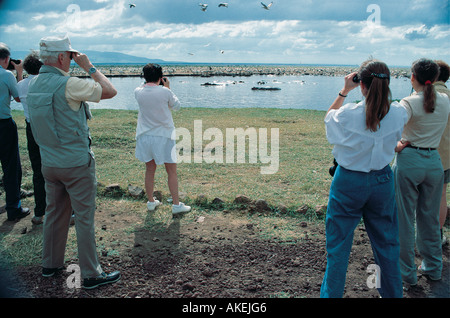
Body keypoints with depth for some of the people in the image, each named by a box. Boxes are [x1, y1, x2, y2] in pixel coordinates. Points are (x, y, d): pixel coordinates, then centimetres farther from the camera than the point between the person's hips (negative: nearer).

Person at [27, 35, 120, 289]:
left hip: (49, 163, 8)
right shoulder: (68, 84, -19)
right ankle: (91, 274, 11)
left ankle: (51, 264, 33)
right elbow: (111, 91, -14)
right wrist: (89, 66, -1)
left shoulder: (34, 84, 5)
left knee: (55, 213, 19)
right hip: (76, 164, -8)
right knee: (85, 218, 2)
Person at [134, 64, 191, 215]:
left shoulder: (138, 92, -5)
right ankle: (176, 204, 11)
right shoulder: (165, 92, -14)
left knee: (150, 169, 16)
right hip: (164, 136, -4)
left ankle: (151, 202, 26)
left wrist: (148, 83, 16)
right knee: (172, 171, 6)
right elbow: (177, 106, 2)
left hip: (145, 136, 4)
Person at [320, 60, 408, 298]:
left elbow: (329, 116, 4)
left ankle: (331, 293, 23)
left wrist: (344, 91, 6)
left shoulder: (348, 114, -21)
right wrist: (380, 89, 11)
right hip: (382, 181, 3)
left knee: (339, 243, 10)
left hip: (349, 182, -3)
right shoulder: (397, 113, -12)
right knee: (386, 242, 19)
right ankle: (392, 293, 35)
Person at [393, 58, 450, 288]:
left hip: (409, 161, -5)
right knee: (430, 218, 18)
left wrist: (397, 146, -9)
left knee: (404, 219, 5)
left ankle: (407, 274, 14)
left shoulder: (409, 103, -13)